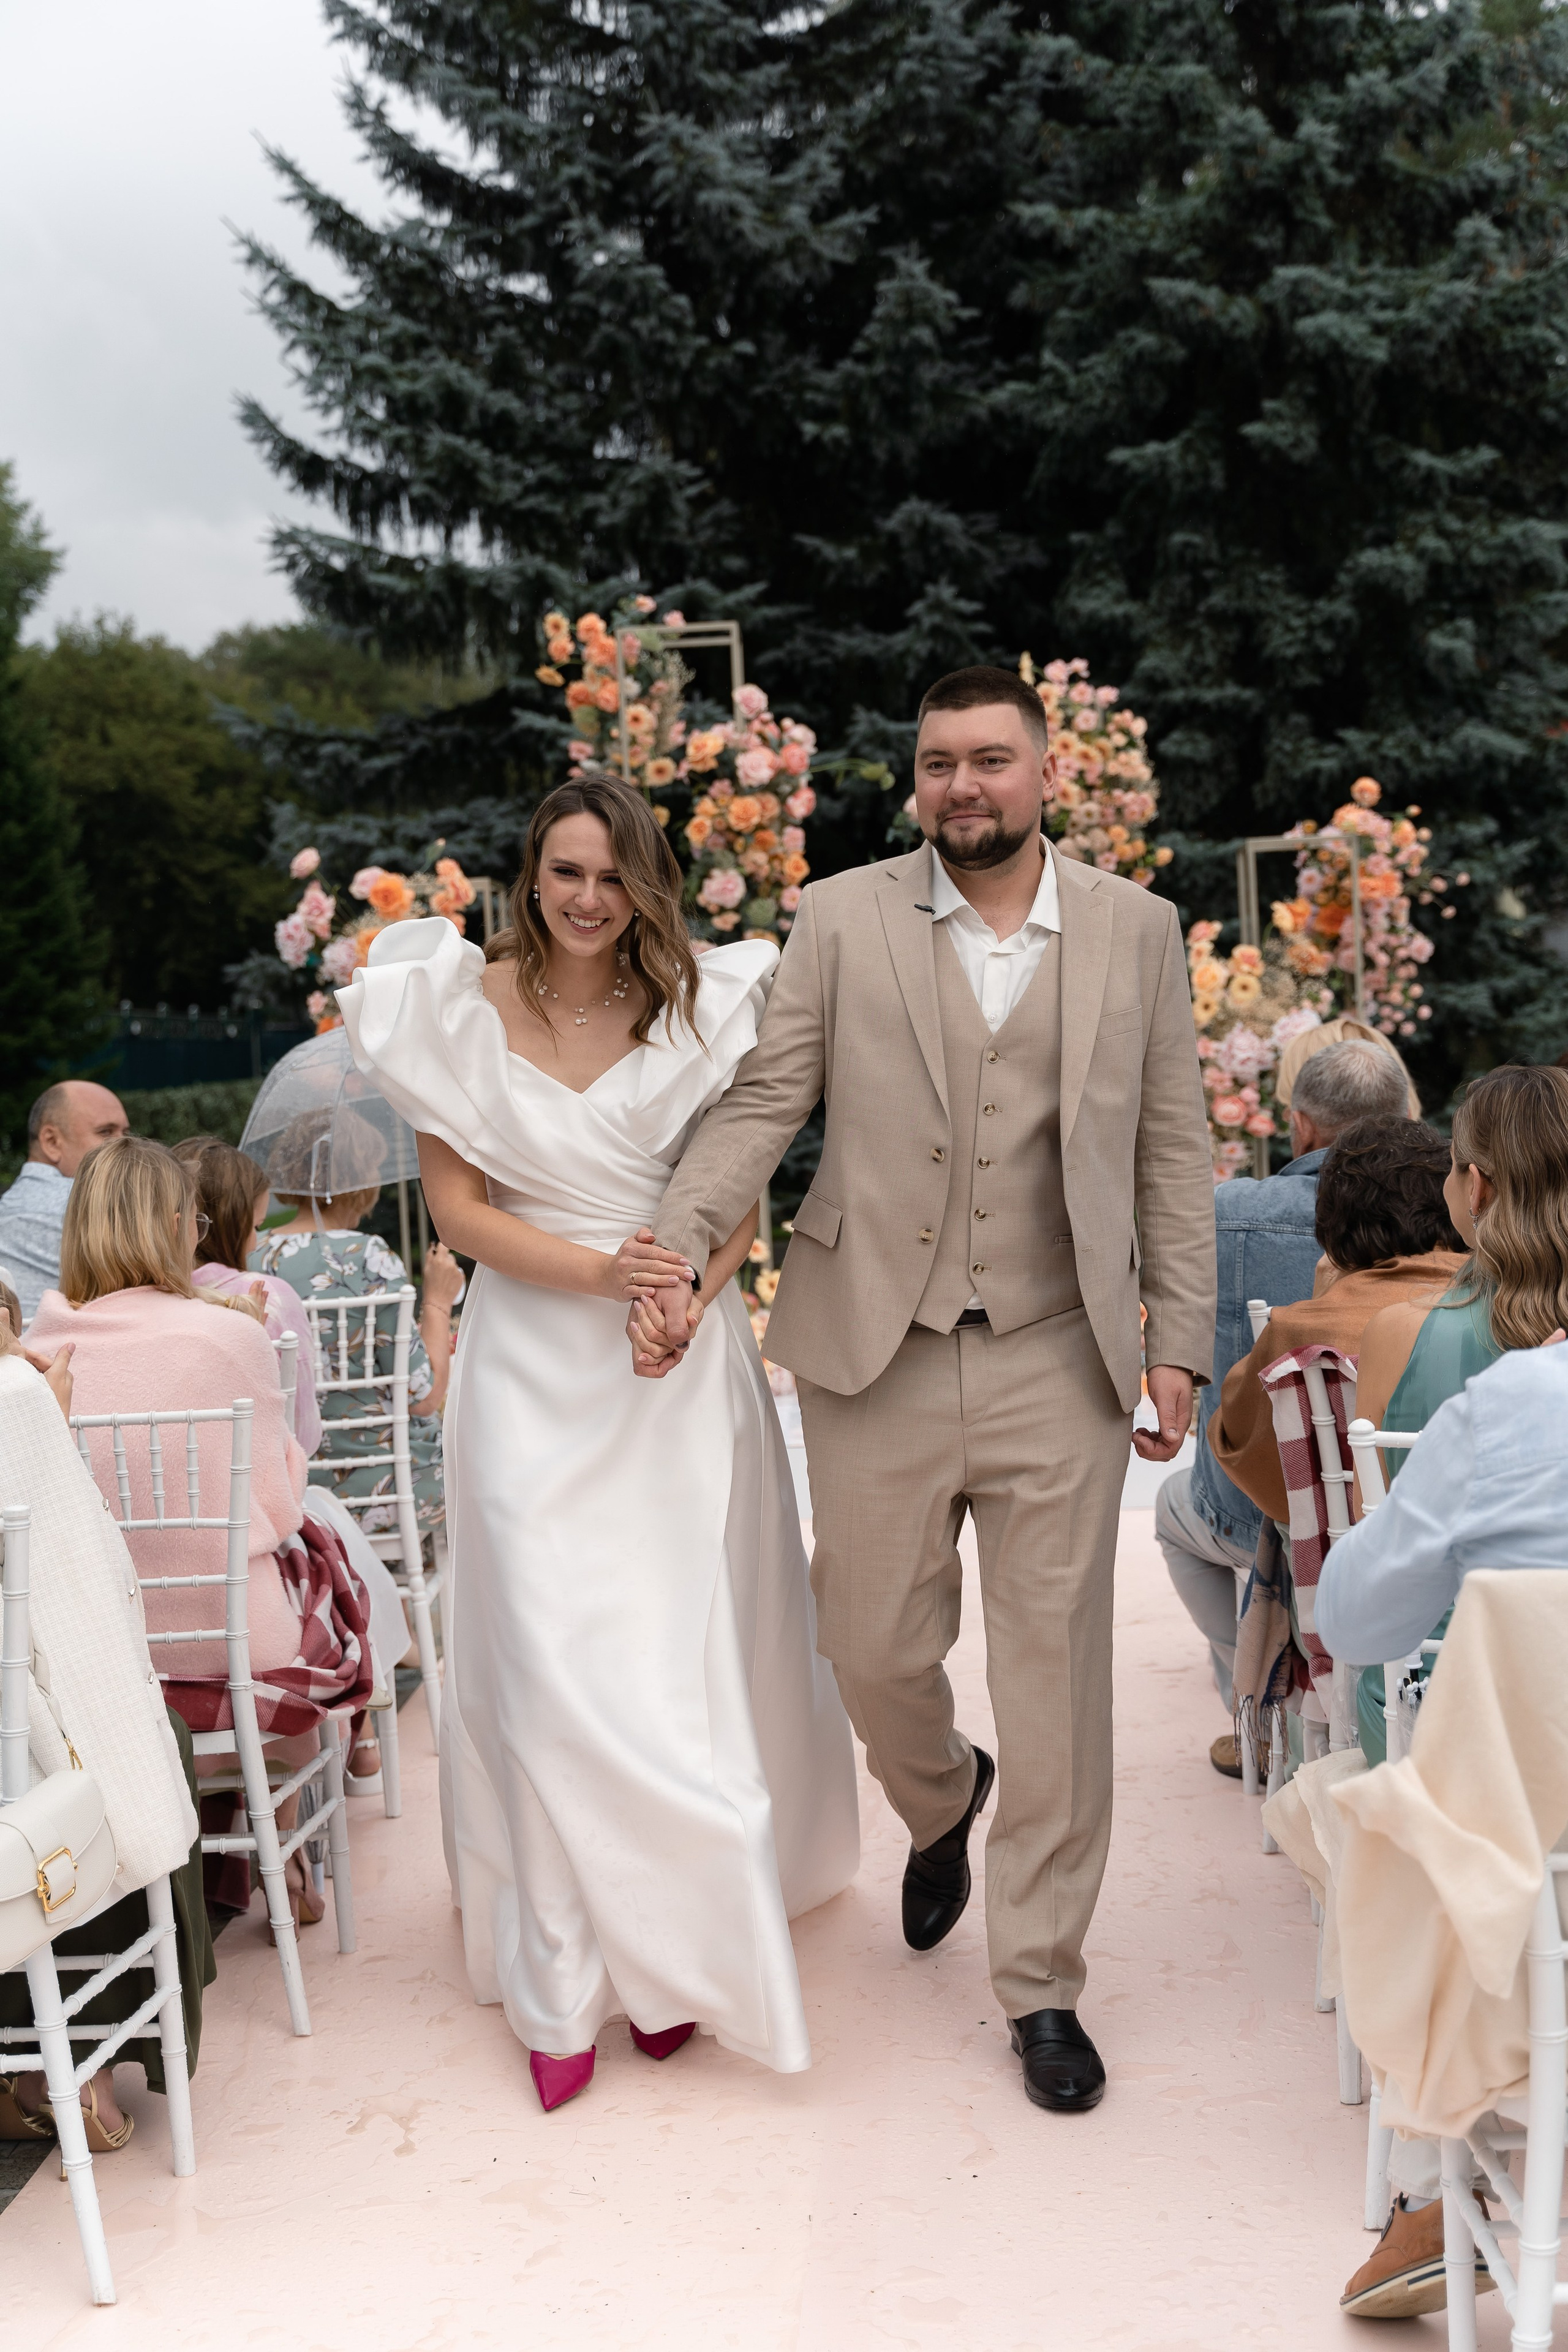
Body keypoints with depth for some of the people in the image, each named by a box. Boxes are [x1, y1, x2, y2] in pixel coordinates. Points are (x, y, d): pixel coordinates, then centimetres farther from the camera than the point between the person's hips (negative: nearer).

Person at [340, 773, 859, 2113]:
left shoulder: (700, 1009, 2)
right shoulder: (464, 1009, 0)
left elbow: (743, 1197, 6)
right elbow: (457, 1205, -2)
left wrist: (688, 1289, -14)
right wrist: (600, 1273, -16)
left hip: (684, 1371, 1)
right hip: (536, 1369, -1)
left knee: (683, 1654, 4)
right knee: (551, 1662, -3)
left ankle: (675, 1951, 22)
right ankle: (563, 1984, 9)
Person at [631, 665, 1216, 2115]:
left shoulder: (1136, 929, 6)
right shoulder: (843, 920, 3)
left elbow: (1171, 1146, 7)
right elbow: (763, 1104, 0)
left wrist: (1179, 1339, 2)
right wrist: (673, 1252, -14)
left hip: (1058, 1359, 0)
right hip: (877, 1353, 0)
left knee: (1056, 1676, 3)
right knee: (877, 1650, 8)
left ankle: (1042, 1984, 18)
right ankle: (940, 1807, 43)